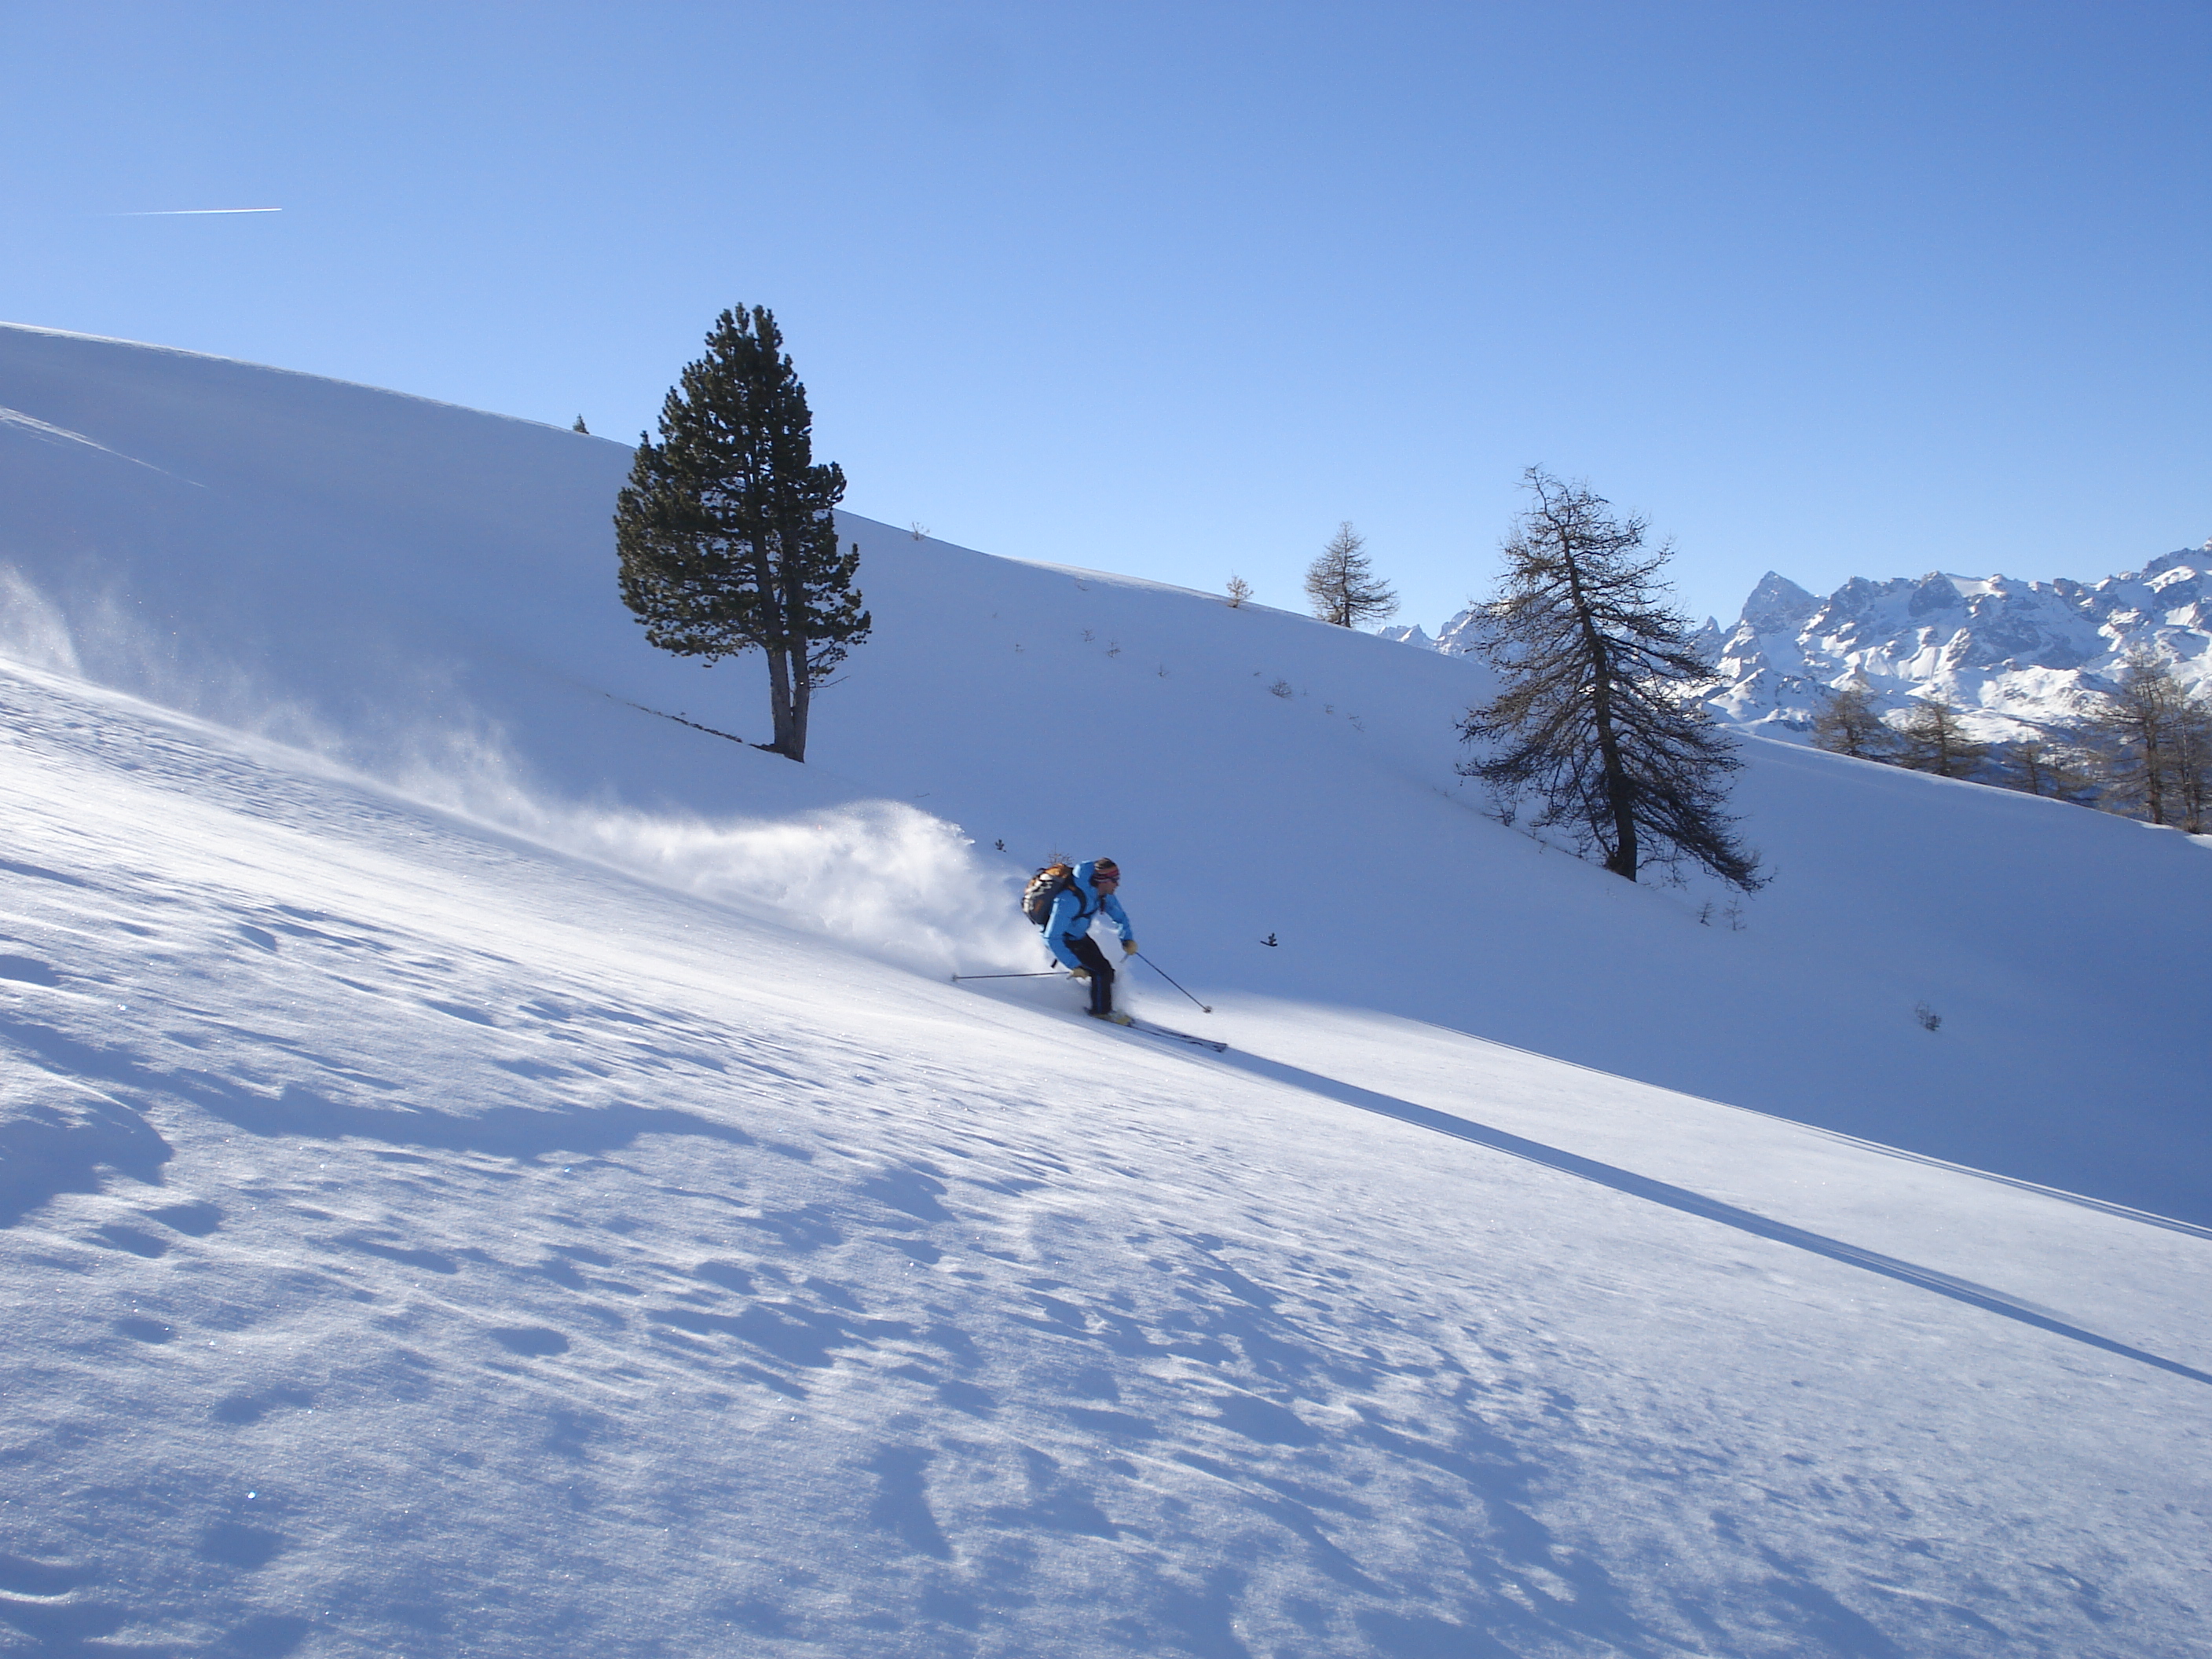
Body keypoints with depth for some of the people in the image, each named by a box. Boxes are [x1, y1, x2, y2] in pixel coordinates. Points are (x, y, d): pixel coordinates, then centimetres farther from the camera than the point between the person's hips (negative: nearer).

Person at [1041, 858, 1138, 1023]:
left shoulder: (1101, 893, -12)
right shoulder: (1071, 899, -38)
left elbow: (1120, 916, 7)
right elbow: (1052, 938, -36)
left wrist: (1128, 939, -10)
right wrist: (1074, 965, -35)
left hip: (1080, 937, 8)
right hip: (1061, 941, -8)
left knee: (1108, 972, 5)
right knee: (1101, 970, -15)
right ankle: (1101, 1012, 1)